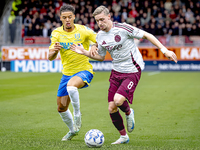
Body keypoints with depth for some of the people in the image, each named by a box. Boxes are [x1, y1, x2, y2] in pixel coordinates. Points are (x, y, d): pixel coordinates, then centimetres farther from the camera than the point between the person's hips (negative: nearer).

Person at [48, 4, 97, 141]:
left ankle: (77, 114, -15)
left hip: (84, 70, -5)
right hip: (67, 72, 5)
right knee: (61, 107, 9)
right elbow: (50, 58, -7)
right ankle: (73, 130, 36)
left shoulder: (83, 30, -9)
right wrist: (54, 50, -31)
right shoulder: (56, 33, -2)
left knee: (71, 85, -38)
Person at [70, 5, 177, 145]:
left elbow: (147, 35, -10)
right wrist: (85, 53, 3)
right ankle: (123, 136, 23)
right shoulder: (100, 36, 4)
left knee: (118, 100, -25)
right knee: (111, 108, 1)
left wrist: (164, 50, -14)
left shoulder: (123, 28, -16)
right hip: (116, 72, 6)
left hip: (132, 71, -6)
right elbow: (101, 57, 18)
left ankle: (129, 112, 11)